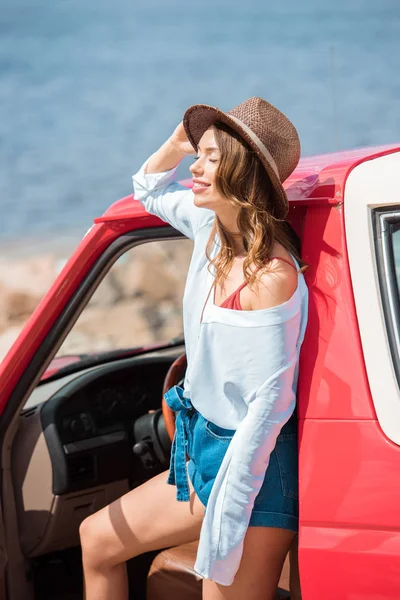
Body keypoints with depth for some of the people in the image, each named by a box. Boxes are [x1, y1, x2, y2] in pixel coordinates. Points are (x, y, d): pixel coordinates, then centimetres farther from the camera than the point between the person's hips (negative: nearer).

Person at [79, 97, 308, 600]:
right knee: (96, 539, 20)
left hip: (254, 465, -9)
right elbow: (148, 190, 22)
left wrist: (226, 516, -23)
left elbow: (270, 403, -24)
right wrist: (179, 141, 3)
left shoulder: (273, 275, -25)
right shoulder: (212, 226, 0)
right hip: (204, 447, 9)